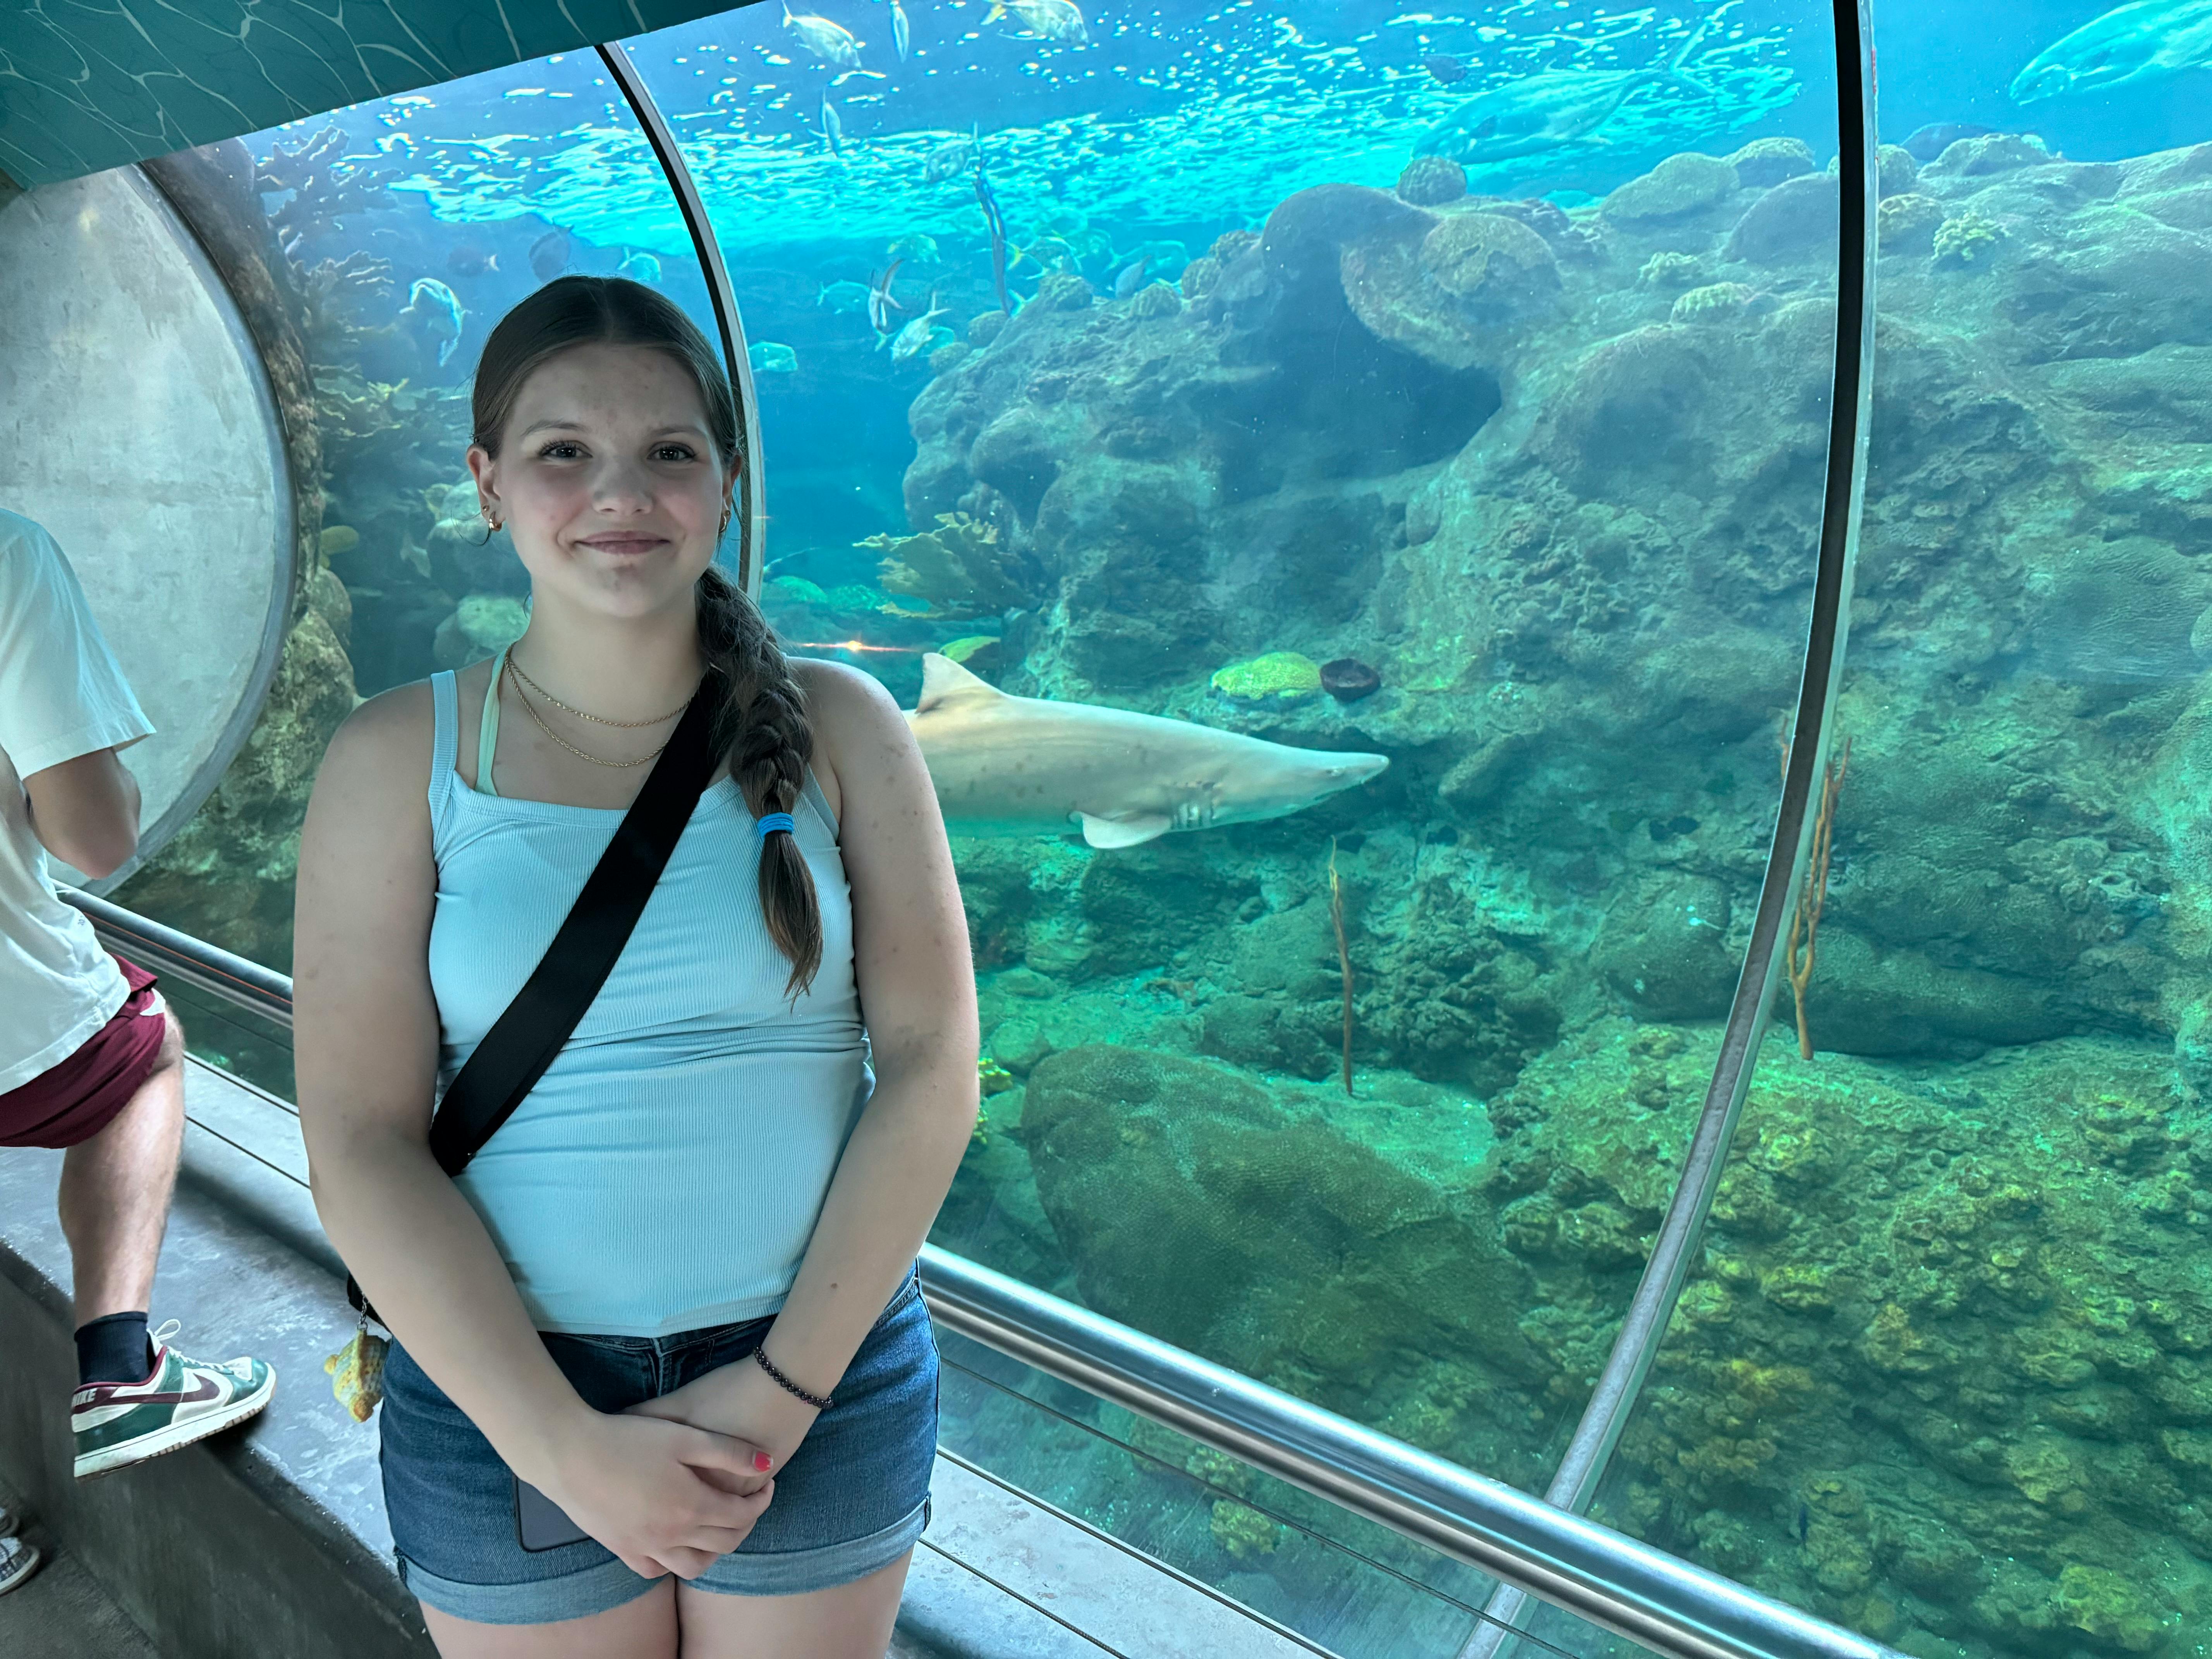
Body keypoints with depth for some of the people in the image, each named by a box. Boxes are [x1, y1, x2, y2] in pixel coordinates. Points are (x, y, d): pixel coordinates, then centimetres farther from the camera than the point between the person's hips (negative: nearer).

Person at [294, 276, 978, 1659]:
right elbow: (362, 1147, -9)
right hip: (506, 1396, 0)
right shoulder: (400, 761, -5)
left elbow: (931, 1069, -9)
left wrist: (784, 1389, -13)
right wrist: (565, 1446, -14)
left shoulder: (841, 728, -5)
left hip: (830, 1371, 1)